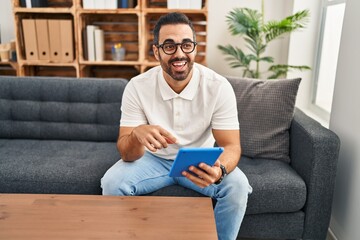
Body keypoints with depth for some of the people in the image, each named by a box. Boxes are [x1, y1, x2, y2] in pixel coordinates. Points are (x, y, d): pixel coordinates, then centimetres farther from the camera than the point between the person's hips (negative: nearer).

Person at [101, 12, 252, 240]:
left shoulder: (218, 86, -21)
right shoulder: (137, 87, -19)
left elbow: (231, 146, -20)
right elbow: (126, 154, -20)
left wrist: (219, 170, -44)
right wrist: (137, 135, -45)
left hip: (201, 161, 0)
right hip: (154, 159, 1)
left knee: (237, 185, -25)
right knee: (112, 182, -23)